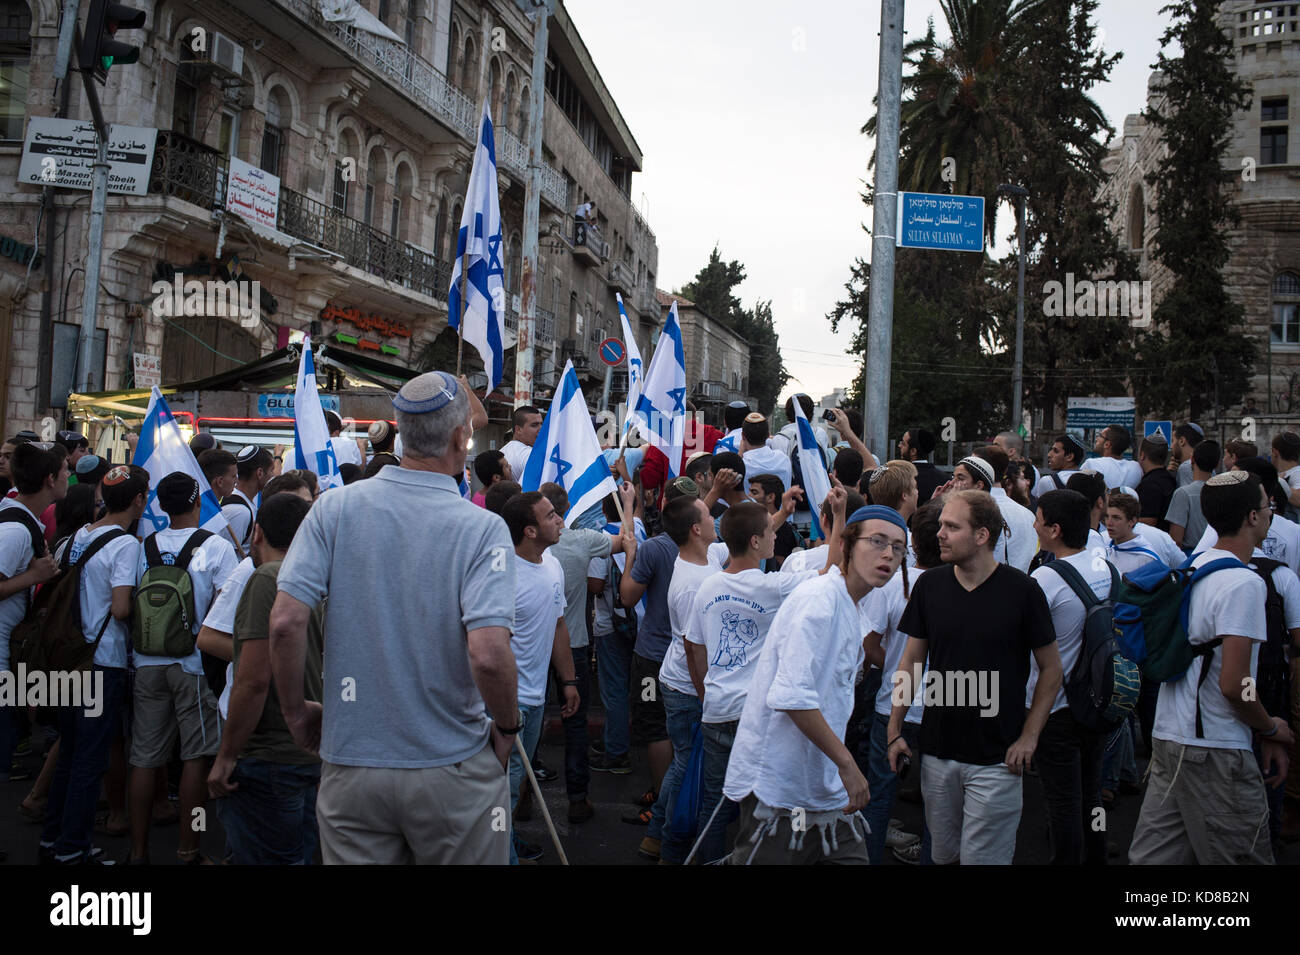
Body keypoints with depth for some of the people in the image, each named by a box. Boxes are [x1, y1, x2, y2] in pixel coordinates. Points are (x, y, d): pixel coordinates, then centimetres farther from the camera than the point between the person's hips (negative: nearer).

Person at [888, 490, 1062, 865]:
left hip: (995, 760, -3)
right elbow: (911, 661, 8)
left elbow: (1051, 669, 0)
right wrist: (894, 730, 4)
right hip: (937, 750, 4)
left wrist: (1029, 737, -7)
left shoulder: (1021, 590, -9)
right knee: (942, 854, 14)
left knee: (982, 857, 0)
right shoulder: (930, 585, 1)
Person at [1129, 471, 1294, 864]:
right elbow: (1233, 684, -22)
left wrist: (1265, 734, 18)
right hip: (1215, 749, -9)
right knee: (1245, 856, 4)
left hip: (1169, 737, 9)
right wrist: (1272, 729, -2)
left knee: (1155, 854, 10)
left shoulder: (1194, 568, 12)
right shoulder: (1243, 584, -16)